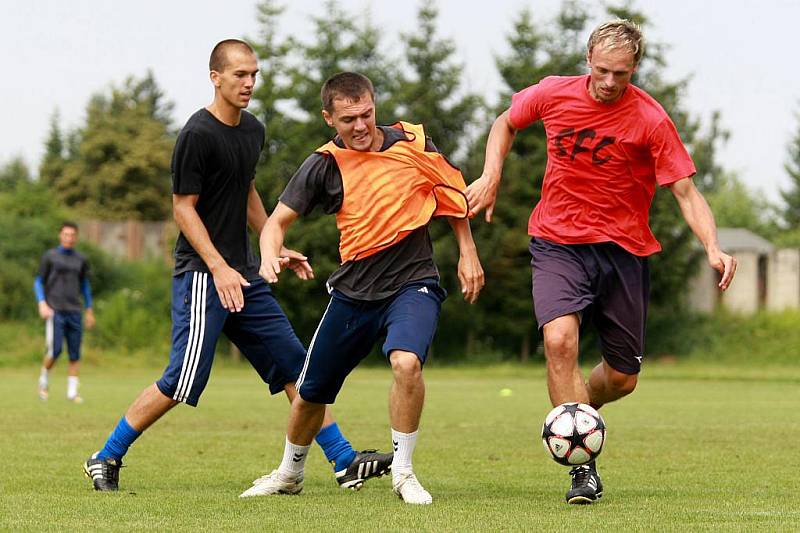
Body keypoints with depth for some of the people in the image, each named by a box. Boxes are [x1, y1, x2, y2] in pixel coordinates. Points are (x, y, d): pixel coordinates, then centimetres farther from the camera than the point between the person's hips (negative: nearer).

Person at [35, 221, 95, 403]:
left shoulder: (81, 259, 12)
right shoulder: (50, 257, 3)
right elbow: (39, 281, 6)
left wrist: (89, 311, 22)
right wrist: (42, 303, -9)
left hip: (74, 312, 3)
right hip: (54, 311, -3)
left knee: (75, 354, -1)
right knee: (54, 350, -12)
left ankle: (72, 391, 3)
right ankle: (44, 381, 12)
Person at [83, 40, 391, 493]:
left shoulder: (253, 130, 12)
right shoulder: (198, 134, -13)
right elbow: (183, 207, -13)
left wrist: (277, 249, 24)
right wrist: (219, 268, -21)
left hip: (245, 274, 8)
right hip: (203, 273, -8)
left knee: (294, 364, 5)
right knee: (184, 381, -10)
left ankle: (344, 460, 8)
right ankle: (106, 459, 3)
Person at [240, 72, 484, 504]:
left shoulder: (412, 144, -7)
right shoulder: (323, 166, -7)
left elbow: (452, 193, 9)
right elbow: (278, 220, -5)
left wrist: (468, 254, 7)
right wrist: (270, 256, -26)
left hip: (412, 283, -2)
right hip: (353, 291, 2)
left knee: (406, 362, -31)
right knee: (311, 392, 12)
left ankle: (402, 472, -12)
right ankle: (290, 473, 41)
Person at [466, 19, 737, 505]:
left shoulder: (650, 119, -12)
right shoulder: (554, 94, -4)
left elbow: (686, 192, -12)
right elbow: (507, 122, 17)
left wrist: (713, 247, -27)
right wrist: (491, 177, 3)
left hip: (623, 250, 0)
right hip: (558, 242, 0)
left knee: (622, 379, 8)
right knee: (559, 340, -26)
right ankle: (584, 468, -20)